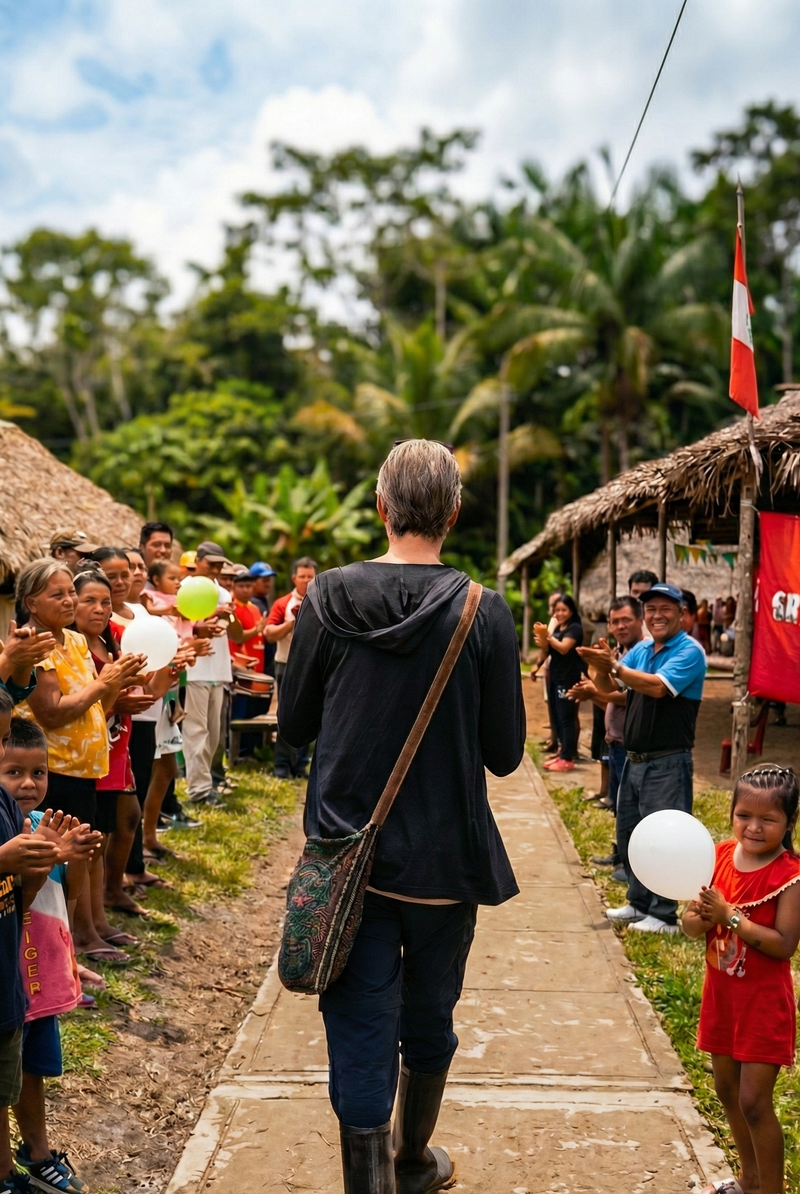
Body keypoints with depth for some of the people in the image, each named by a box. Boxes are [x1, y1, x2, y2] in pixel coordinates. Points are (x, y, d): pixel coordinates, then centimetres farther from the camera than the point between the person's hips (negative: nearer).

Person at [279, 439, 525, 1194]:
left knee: (360, 1028, 8)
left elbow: (294, 724, 2)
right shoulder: (484, 613, -12)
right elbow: (504, 754, -7)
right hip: (445, 856, 1)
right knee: (429, 1015, 22)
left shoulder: (329, 599, -8)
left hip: (347, 850, 0)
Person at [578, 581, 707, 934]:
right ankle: (639, 902, 30)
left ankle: (664, 915, 9)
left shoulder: (690, 652, -13)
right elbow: (609, 687, 4)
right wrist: (601, 667, -18)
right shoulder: (641, 649, 10)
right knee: (628, 835, 16)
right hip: (634, 759, 8)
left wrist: (613, 664, -25)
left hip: (668, 763, -8)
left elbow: (657, 686, -26)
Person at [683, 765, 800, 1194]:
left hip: (763, 1001, -6)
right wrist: (703, 917, -25)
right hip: (721, 992, 6)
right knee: (727, 1089, 18)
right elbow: (689, 923, -2)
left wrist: (730, 915, -29)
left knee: (754, 1101, -2)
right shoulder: (720, 856, -4)